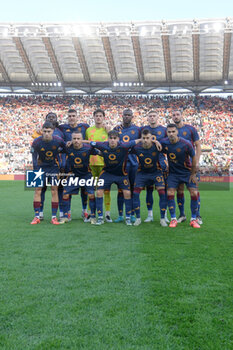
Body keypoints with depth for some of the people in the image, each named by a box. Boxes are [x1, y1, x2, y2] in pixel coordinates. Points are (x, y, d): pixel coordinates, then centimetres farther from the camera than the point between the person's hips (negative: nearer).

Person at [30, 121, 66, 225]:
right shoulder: (36, 142, -17)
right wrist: (35, 170, -6)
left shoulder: (58, 141, -17)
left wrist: (62, 165, -1)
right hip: (41, 166, 0)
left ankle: (54, 217, 3)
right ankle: (37, 217, 3)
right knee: (38, 190, -5)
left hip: (54, 167, 0)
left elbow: (64, 152, 3)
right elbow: (34, 156, -3)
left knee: (54, 191, -3)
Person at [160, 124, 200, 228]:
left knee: (194, 194, -10)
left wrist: (193, 174, -5)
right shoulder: (164, 143, -12)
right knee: (170, 194, -11)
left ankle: (193, 219, 4)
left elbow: (193, 157, -7)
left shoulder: (186, 144, -19)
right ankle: (173, 219, 3)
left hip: (187, 172, -2)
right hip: (173, 173, 2)